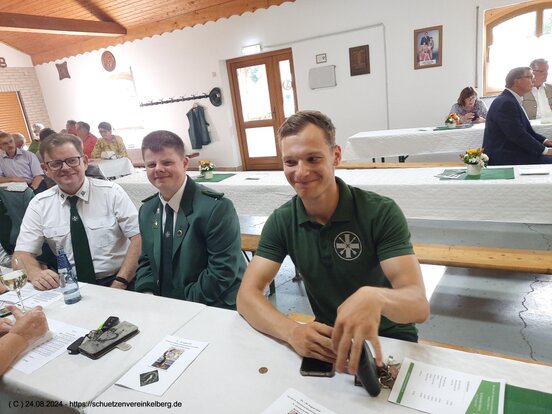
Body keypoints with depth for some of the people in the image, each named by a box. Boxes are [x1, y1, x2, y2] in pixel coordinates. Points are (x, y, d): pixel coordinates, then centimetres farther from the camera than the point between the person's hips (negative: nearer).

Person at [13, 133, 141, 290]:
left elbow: (138, 238, -7)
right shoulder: (38, 205, 6)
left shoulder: (112, 192, -3)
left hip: (115, 282, -2)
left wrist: (119, 284, -17)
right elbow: (22, 254, 7)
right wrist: (35, 273, -17)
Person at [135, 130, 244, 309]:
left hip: (216, 308, -5)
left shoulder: (216, 207, -17)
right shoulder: (146, 210, 6)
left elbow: (223, 270, -19)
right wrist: (147, 296, -5)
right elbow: (146, 261, 13)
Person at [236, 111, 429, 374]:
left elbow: (419, 305, -24)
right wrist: (292, 331, -34)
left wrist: (375, 297, -48)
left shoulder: (381, 213, -17)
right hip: (327, 338, 4)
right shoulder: (281, 222, -8)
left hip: (388, 339, -3)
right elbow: (247, 295, -14)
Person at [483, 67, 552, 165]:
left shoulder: (511, 100, 15)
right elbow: (518, 135, -21)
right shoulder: (506, 103, -17)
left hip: (512, 152, 10)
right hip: (505, 159, -10)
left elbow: (526, 130, 20)